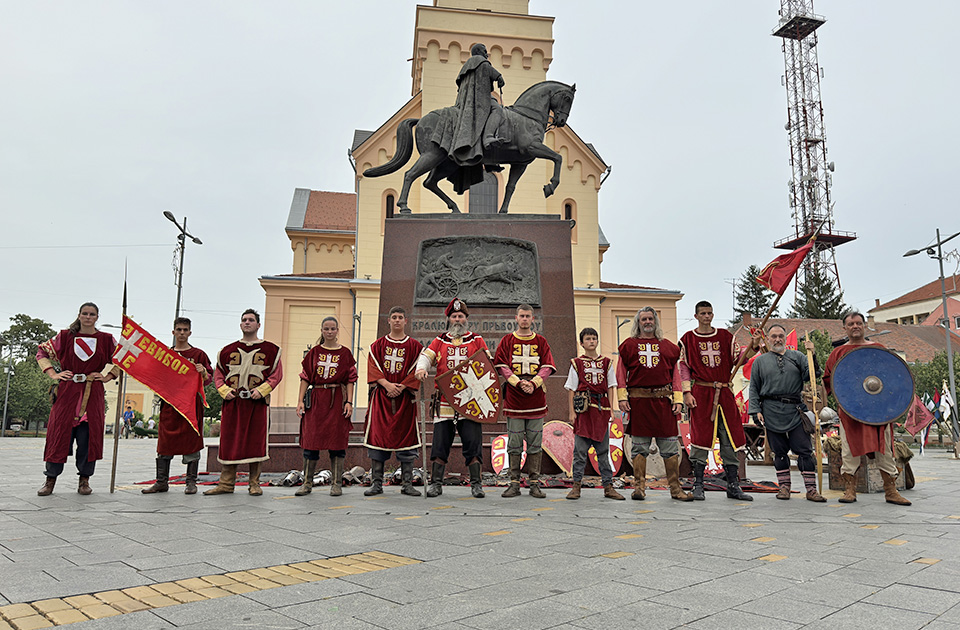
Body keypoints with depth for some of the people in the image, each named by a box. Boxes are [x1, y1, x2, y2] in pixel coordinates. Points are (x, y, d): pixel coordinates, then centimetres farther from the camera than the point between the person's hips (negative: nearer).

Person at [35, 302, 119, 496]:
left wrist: (108, 375, 4)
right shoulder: (66, 336, 7)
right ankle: (51, 479, 10)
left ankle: (84, 480, 8)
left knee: (89, 435, -2)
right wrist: (53, 374, 3)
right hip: (67, 392, 0)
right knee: (60, 432, -1)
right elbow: (42, 352, 14)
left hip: (93, 394, 0)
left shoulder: (106, 340, 7)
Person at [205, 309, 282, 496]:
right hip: (232, 403, 2)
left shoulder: (270, 350, 6)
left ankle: (254, 483, 10)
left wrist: (262, 389, -11)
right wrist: (224, 390, -1)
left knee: (256, 441, 0)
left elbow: (277, 374, 2)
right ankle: (226, 483, 11)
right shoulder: (228, 350, 13)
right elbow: (218, 374, 17)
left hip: (257, 402, -2)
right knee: (229, 440, 3)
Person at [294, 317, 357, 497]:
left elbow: (350, 380, 3)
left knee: (337, 441, 0)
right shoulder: (314, 352, 9)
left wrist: (349, 402, -7)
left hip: (337, 400, -1)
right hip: (316, 399, 1)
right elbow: (305, 378, 7)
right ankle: (307, 483, 11)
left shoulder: (345, 353, 6)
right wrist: (300, 400, -2)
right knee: (311, 439, 1)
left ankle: (336, 484, 7)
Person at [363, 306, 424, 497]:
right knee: (378, 436, -1)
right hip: (381, 396, 1)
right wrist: (387, 385, -14)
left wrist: (400, 387, -13)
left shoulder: (414, 346, 7)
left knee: (406, 438, 0)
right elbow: (373, 368, 2)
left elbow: (416, 370, 0)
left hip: (405, 397, -1)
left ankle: (407, 484, 8)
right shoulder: (378, 345, 10)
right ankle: (377, 483, 7)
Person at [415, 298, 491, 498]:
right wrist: (421, 368, -18)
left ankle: (476, 484, 4)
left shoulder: (477, 341, 13)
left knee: (473, 442, -4)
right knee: (440, 442, 1)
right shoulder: (439, 341, 16)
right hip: (445, 401, 1)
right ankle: (436, 483, 10)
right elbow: (426, 356, 4)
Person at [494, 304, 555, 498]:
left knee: (535, 443, 3)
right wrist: (519, 382, -13)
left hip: (536, 399, 1)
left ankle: (535, 484, 10)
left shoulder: (541, 341, 12)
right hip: (513, 398, -1)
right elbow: (502, 366, 1)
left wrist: (533, 383, -12)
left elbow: (547, 366, 4)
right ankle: (514, 483, 8)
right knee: (514, 443, 1)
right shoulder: (507, 341, 9)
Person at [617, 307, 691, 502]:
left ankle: (675, 489, 10)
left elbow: (675, 373, 12)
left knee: (670, 445, 2)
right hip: (638, 400, -1)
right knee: (640, 445, 2)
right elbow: (621, 372, 6)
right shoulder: (629, 345, 10)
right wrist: (622, 397, -3)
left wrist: (678, 399, 3)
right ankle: (639, 487, 9)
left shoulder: (667, 346, 14)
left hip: (663, 400, 2)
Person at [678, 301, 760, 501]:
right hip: (700, 393, -3)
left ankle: (733, 486, 12)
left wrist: (753, 347, -5)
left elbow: (737, 359, 11)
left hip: (724, 393, 3)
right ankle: (698, 486, 5)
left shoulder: (725, 336, 13)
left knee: (731, 439, 3)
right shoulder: (688, 339, 5)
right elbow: (684, 367, 3)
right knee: (700, 438, -3)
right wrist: (687, 392, -6)